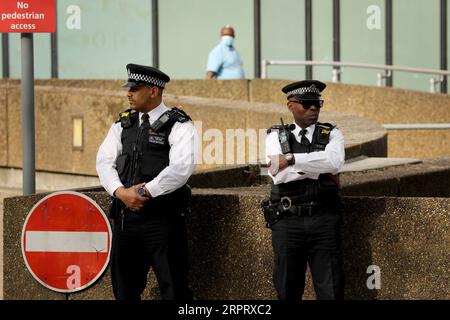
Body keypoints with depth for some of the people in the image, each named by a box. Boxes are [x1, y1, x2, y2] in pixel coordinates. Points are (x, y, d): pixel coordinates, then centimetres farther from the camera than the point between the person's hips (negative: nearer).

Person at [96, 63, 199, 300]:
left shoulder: (178, 126, -5)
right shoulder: (123, 123, 13)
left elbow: (181, 168, -18)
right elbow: (105, 161, 6)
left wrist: (146, 191, -18)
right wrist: (121, 192, -11)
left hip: (162, 218, -6)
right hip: (125, 216, 6)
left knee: (173, 289, -5)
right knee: (124, 289, 13)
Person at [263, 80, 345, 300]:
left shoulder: (331, 134, 9)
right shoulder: (276, 136, 7)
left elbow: (334, 161, -15)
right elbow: (279, 175, -10)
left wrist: (291, 159, -15)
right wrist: (320, 172, -10)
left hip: (324, 221, 0)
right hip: (287, 222, 0)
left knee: (331, 290, -2)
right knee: (287, 290, 7)